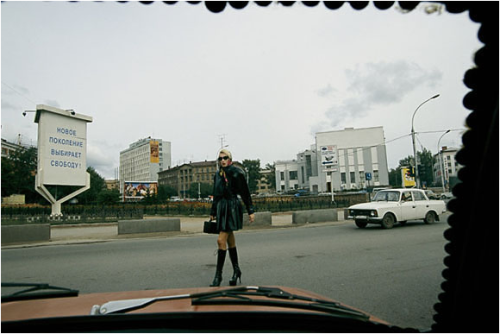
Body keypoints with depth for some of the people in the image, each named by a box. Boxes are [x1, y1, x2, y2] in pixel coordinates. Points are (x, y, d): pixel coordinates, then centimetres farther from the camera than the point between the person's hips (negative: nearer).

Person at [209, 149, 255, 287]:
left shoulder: (236, 172, -7)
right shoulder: (218, 174, 14)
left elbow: (245, 192, -7)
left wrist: (250, 211, -9)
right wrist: (213, 212, 21)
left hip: (232, 208, -7)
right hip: (221, 208, 7)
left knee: (221, 240, -11)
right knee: (230, 241, 13)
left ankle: (218, 274, -2)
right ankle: (236, 270, 26)